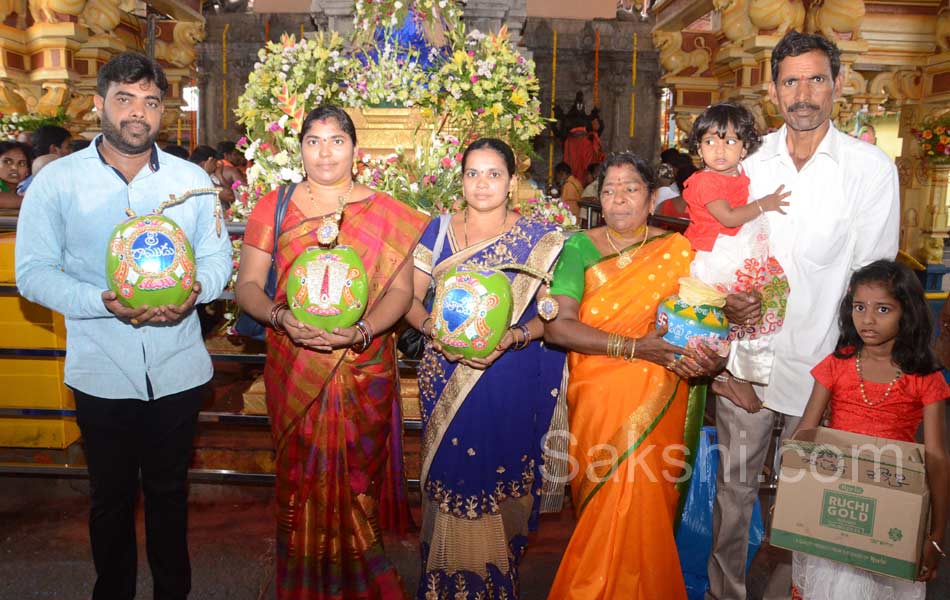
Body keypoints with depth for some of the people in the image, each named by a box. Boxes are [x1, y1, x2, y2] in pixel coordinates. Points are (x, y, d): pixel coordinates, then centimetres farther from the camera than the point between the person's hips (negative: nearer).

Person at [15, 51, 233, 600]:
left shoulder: (193, 180, 2)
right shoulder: (57, 182, -4)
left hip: (178, 369, 1)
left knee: (169, 492, 18)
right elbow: (32, 272, -6)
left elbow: (219, 257, 4)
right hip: (102, 373, -1)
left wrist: (194, 291, -18)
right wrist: (103, 302, -23)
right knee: (112, 497, 16)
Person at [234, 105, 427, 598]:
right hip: (294, 369, 1)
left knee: (356, 478, 7)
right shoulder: (273, 206, 5)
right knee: (301, 480, 8)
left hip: (364, 368, 0)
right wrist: (279, 315, -16)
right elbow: (247, 285, 4)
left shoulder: (386, 212, 3)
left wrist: (361, 330, -18)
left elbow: (400, 289, -1)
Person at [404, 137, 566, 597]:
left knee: (500, 478, 7)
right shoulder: (440, 230, 4)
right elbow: (410, 298, 4)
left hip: (510, 380, -1)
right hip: (446, 375, 1)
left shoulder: (537, 239, -1)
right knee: (450, 475, 6)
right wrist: (434, 329, -15)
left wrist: (512, 337, -20)